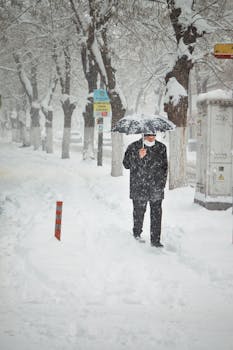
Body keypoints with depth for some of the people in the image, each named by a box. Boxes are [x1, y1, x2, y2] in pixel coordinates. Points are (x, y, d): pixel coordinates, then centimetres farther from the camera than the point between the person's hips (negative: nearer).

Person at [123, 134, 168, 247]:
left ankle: (155, 240, 2)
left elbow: (164, 167, 15)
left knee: (156, 213, -3)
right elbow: (126, 164, -2)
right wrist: (138, 157, -17)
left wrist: (162, 183, 7)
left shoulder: (161, 148, 9)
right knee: (139, 211, 4)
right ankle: (137, 234, 28)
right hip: (138, 187, -1)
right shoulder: (133, 147, 1)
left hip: (156, 187, 2)